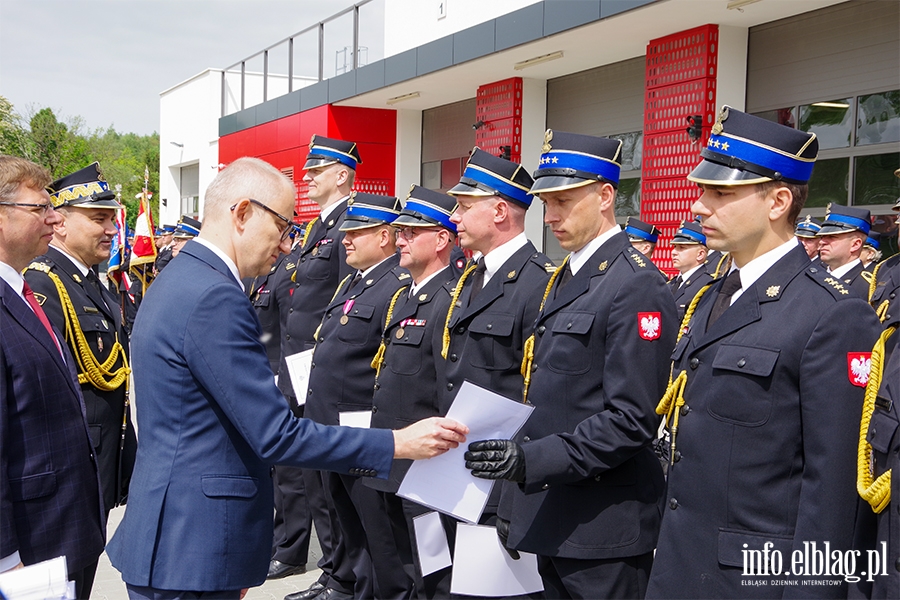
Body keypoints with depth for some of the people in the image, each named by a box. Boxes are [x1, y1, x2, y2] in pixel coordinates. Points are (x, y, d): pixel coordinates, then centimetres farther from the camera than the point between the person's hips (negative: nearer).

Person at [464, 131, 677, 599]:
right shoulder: (563, 279, 13)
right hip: (551, 521, 9)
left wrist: (534, 459, -27)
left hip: (603, 530, -9)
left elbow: (632, 421, -21)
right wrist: (516, 498, 16)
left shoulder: (636, 286, -16)